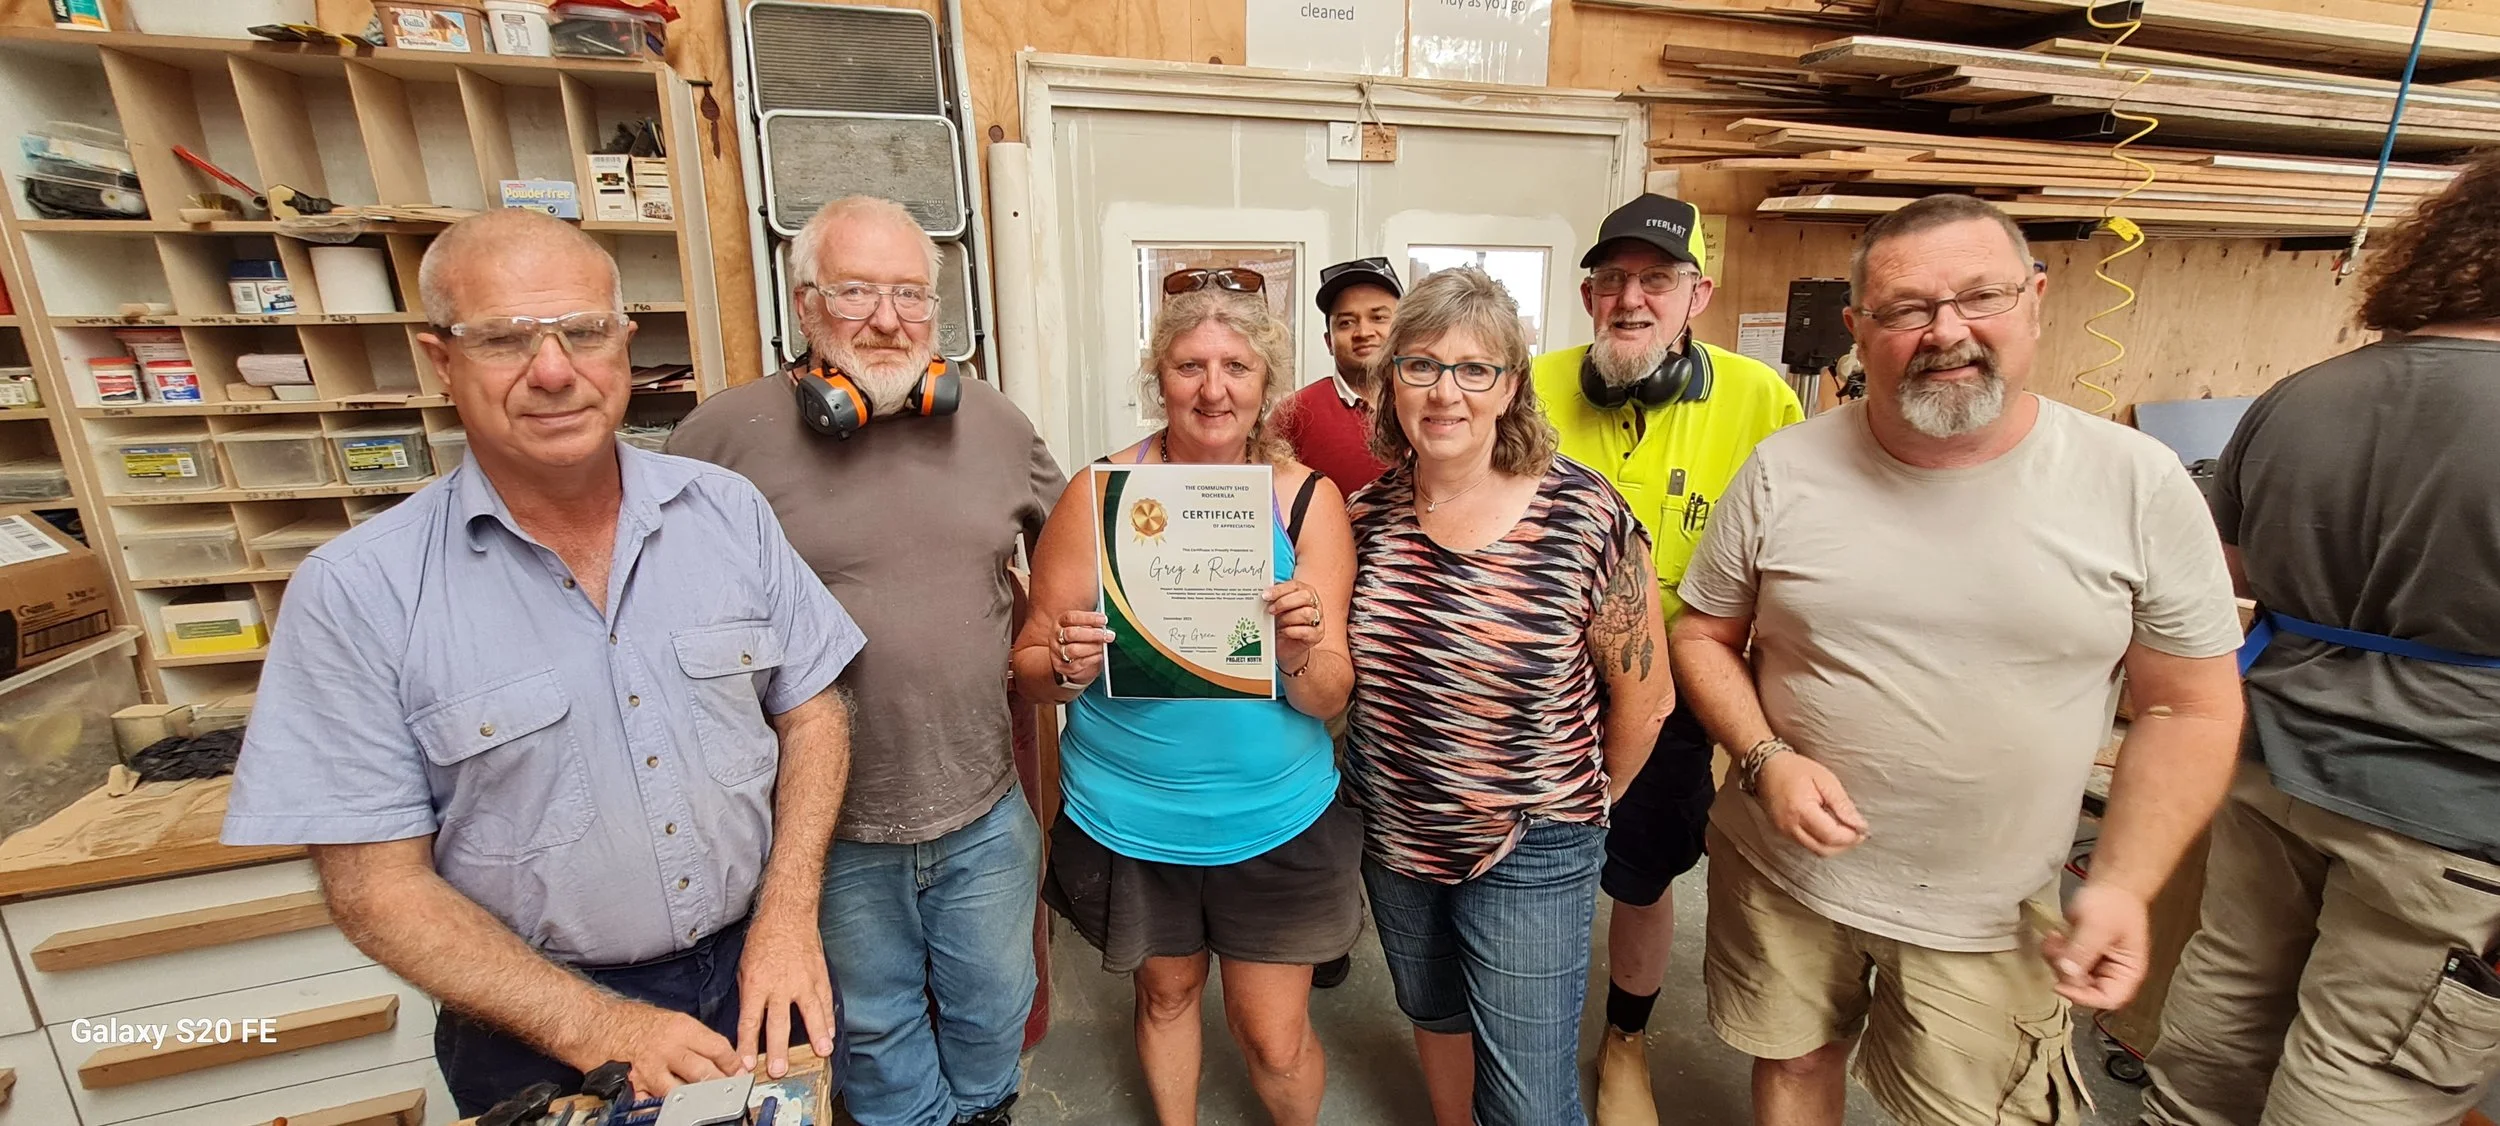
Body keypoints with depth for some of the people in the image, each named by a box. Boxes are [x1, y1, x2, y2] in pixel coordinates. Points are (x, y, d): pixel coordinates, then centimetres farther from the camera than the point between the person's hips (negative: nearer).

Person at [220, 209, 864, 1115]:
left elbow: (811, 711, -3)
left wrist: (787, 915, -13)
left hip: (754, 971, 3)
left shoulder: (729, 509, -9)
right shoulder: (355, 592, -15)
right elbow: (376, 881, -11)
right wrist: (597, 1030, -18)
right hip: (538, 1034, -2)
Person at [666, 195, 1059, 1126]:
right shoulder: (724, 434, -12)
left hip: (984, 806, 3)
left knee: (993, 1008, 25)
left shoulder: (992, 419, -1)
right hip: (831, 822, -2)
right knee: (876, 1024, 23)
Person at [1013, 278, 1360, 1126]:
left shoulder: (1308, 498, -8)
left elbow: (1330, 698, -9)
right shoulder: (1099, 494, -11)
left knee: (1274, 1039, 12)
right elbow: (1029, 667, -5)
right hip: (1127, 821, 1)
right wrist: (1066, 668, -26)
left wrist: (1300, 653, -29)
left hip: (1276, 821, 0)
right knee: (1166, 991, 23)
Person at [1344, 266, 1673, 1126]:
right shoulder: (1368, 514, -7)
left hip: (1530, 856, -3)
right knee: (1432, 1015, 27)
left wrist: (1581, 806, 4)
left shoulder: (1586, 517, -19)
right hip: (1391, 832, 4)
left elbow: (1644, 695, -7)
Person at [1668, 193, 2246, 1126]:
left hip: (1990, 914, 0)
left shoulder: (2140, 484, -9)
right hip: (1785, 867, 1)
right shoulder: (1784, 471, -11)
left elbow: (2190, 707, -2)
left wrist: (2126, 884, -11)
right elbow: (1703, 637, -2)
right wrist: (1767, 761, -17)